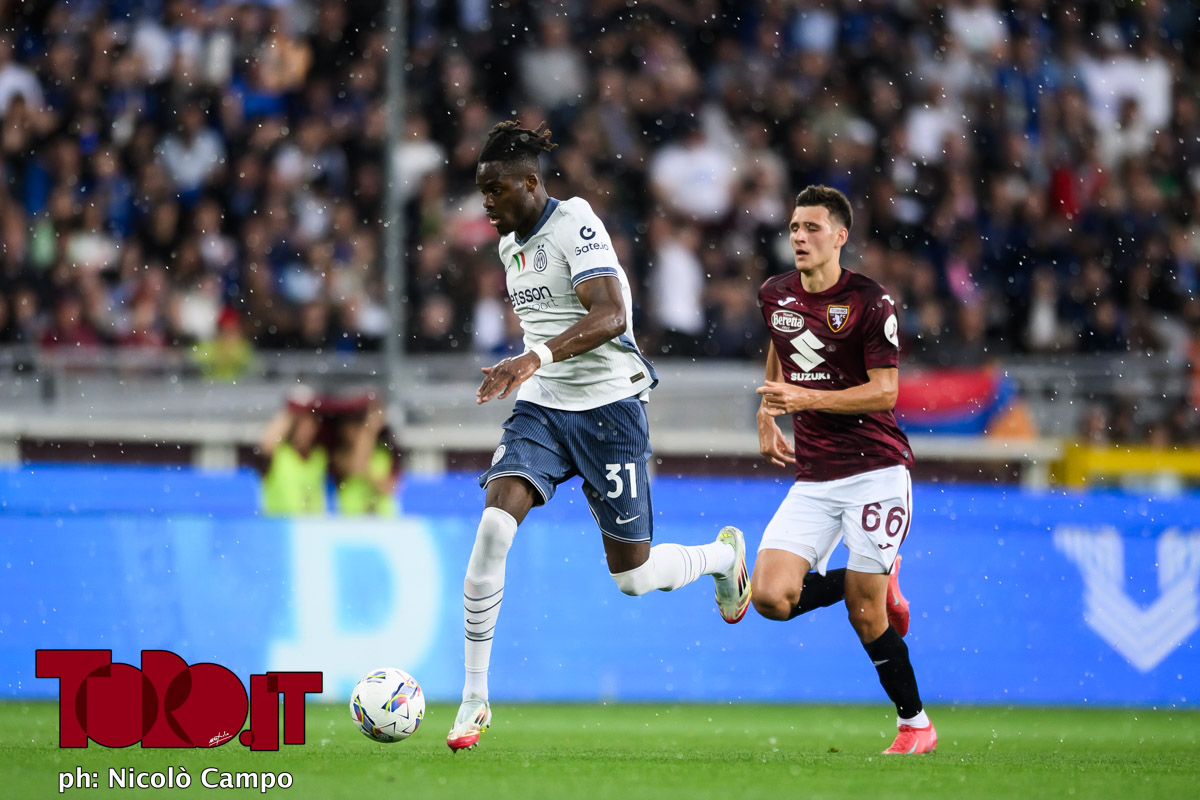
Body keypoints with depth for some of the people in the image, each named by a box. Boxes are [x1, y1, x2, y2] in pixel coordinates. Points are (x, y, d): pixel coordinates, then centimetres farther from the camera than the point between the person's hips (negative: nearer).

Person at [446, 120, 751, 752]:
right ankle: (474, 697, -15)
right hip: (541, 409, 6)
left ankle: (722, 554, 38)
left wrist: (535, 358, -39)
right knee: (494, 523, -20)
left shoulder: (574, 223, -14)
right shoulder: (511, 244, 11)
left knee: (633, 578, 2)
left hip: (608, 406, -6)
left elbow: (609, 315, -27)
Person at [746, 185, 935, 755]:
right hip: (812, 479, 6)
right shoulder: (775, 295, 7)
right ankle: (877, 585, 16)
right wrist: (767, 417, 19)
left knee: (864, 612, -7)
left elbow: (885, 391, -13)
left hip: (875, 472, -6)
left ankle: (915, 724, 13)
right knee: (771, 597, -11)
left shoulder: (869, 303, -11)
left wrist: (806, 398, -22)